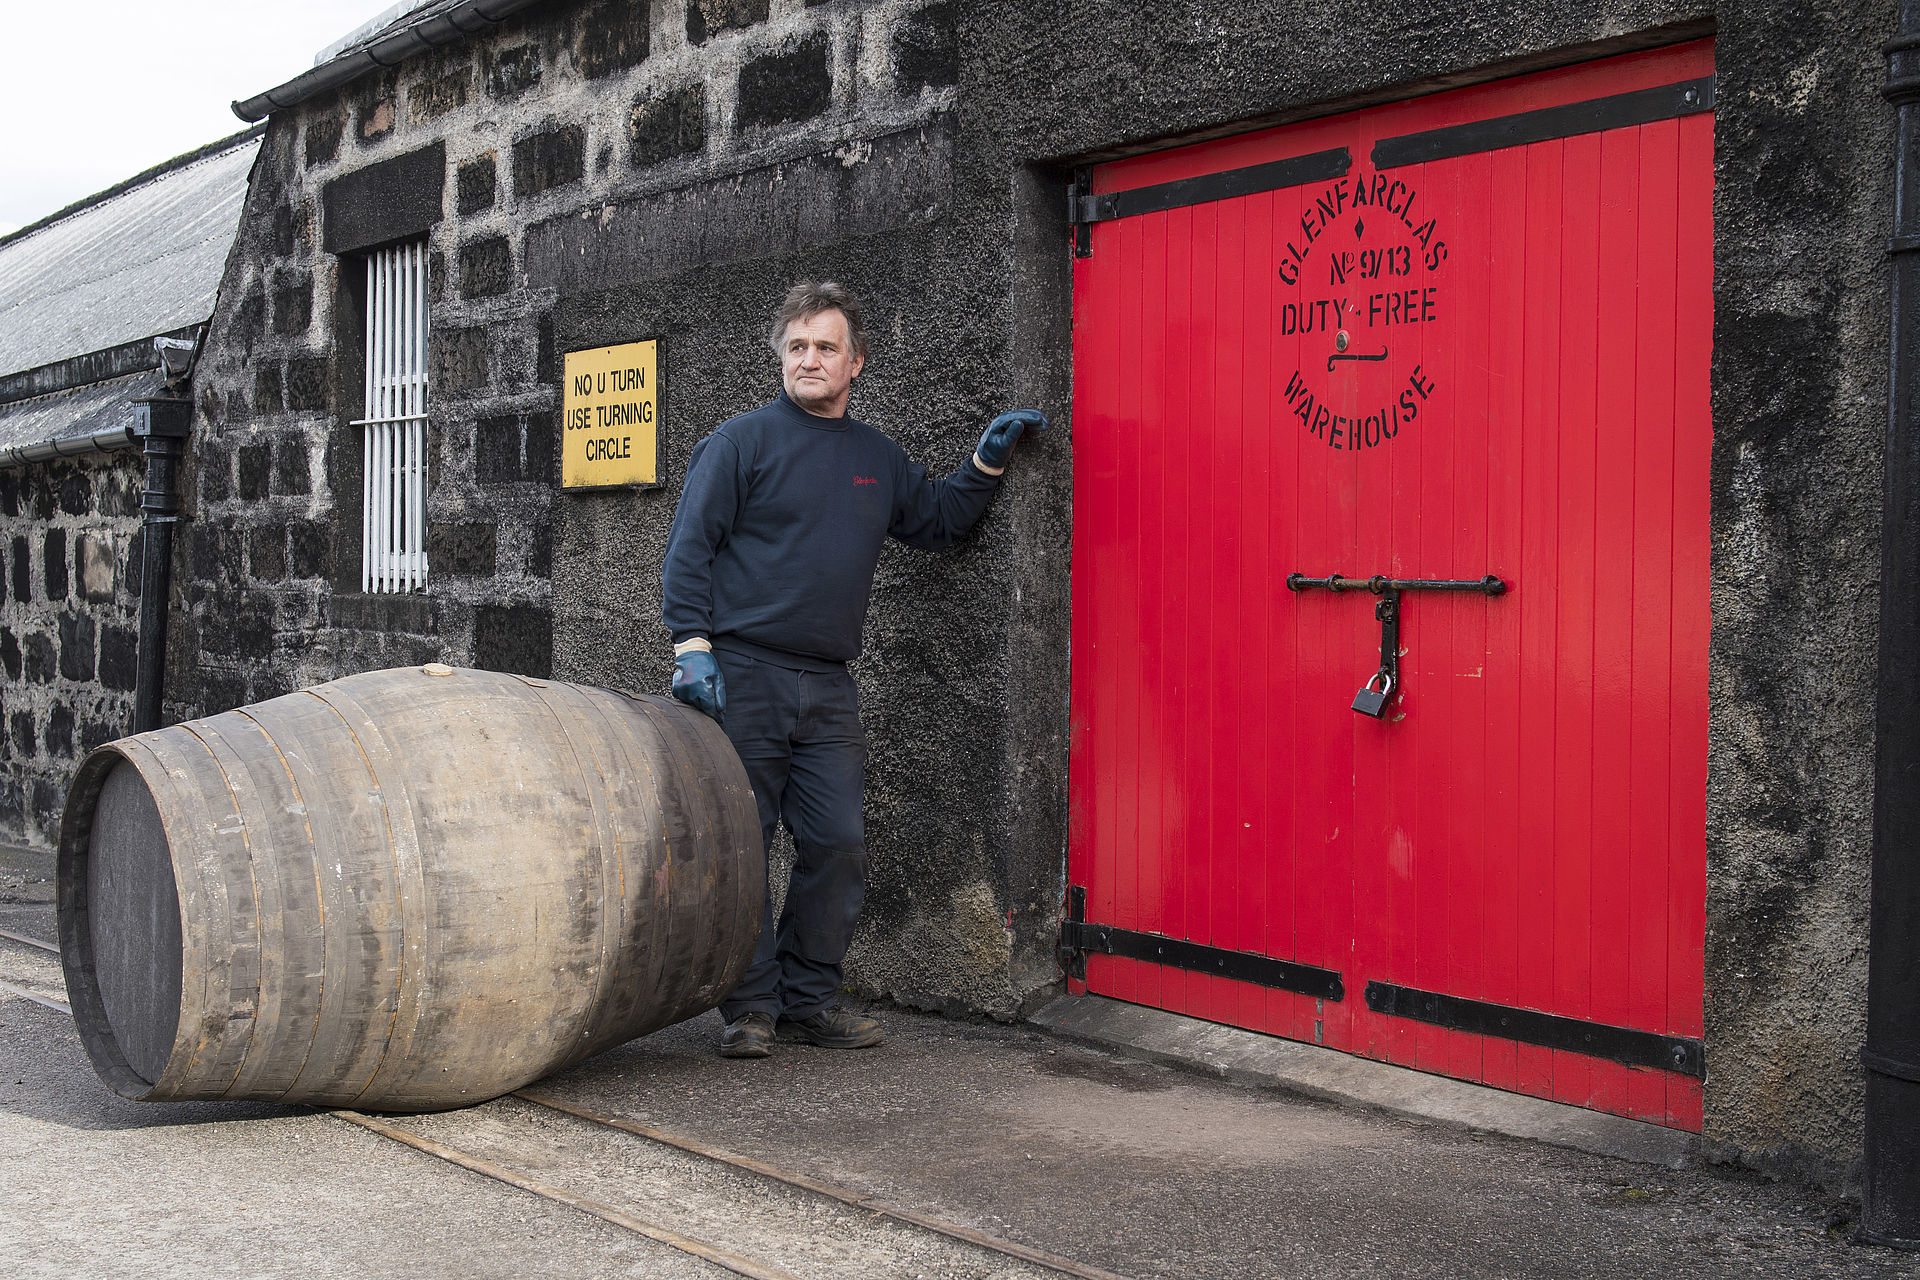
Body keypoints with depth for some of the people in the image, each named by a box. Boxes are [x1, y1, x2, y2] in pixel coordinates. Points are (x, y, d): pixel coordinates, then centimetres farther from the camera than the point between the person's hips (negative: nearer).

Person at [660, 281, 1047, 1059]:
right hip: (742, 676, -5)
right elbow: (690, 547, -4)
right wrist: (691, 647, -14)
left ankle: (810, 999, 16)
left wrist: (987, 464, 19)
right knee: (741, 847, -1)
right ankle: (749, 1007, 10)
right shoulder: (742, 441, 0)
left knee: (838, 846, 2)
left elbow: (935, 524, 31)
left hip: (828, 687, 5)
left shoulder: (879, 459, 17)